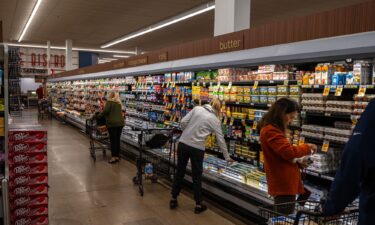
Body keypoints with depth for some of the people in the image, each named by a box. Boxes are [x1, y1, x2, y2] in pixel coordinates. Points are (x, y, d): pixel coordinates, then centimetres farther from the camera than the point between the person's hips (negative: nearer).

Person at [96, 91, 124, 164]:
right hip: (120, 122, 6)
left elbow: (106, 111, -16)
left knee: (113, 140, -1)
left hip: (112, 123, -6)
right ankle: (117, 155, 17)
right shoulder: (119, 103, 15)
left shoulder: (109, 101, -5)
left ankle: (114, 157, 1)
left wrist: (98, 116, -3)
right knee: (117, 139, 11)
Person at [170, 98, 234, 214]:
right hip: (197, 148, -2)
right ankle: (198, 205, 20)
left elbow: (183, 122, -2)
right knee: (197, 176, 11)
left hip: (183, 143, 3)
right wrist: (227, 157, 17)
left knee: (180, 172, 16)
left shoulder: (197, 108, 5)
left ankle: (173, 200, 28)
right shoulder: (215, 120, 3)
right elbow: (221, 140, 7)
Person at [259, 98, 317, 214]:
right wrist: (307, 147, -9)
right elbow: (289, 151, -25)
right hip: (283, 183, -11)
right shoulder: (270, 131, -19)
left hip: (284, 182, 11)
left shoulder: (273, 129, 16)